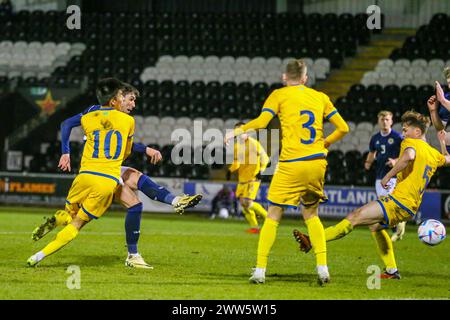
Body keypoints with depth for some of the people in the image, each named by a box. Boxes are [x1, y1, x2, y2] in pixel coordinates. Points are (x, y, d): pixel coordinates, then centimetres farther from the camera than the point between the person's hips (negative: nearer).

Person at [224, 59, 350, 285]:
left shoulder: (279, 95, 3)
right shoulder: (320, 97, 14)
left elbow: (261, 122, -11)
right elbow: (343, 128, 12)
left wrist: (237, 131, 3)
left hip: (291, 164, -4)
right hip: (317, 163, 4)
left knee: (273, 217, 5)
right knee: (311, 215, 18)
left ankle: (260, 270, 1)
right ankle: (322, 268, 7)